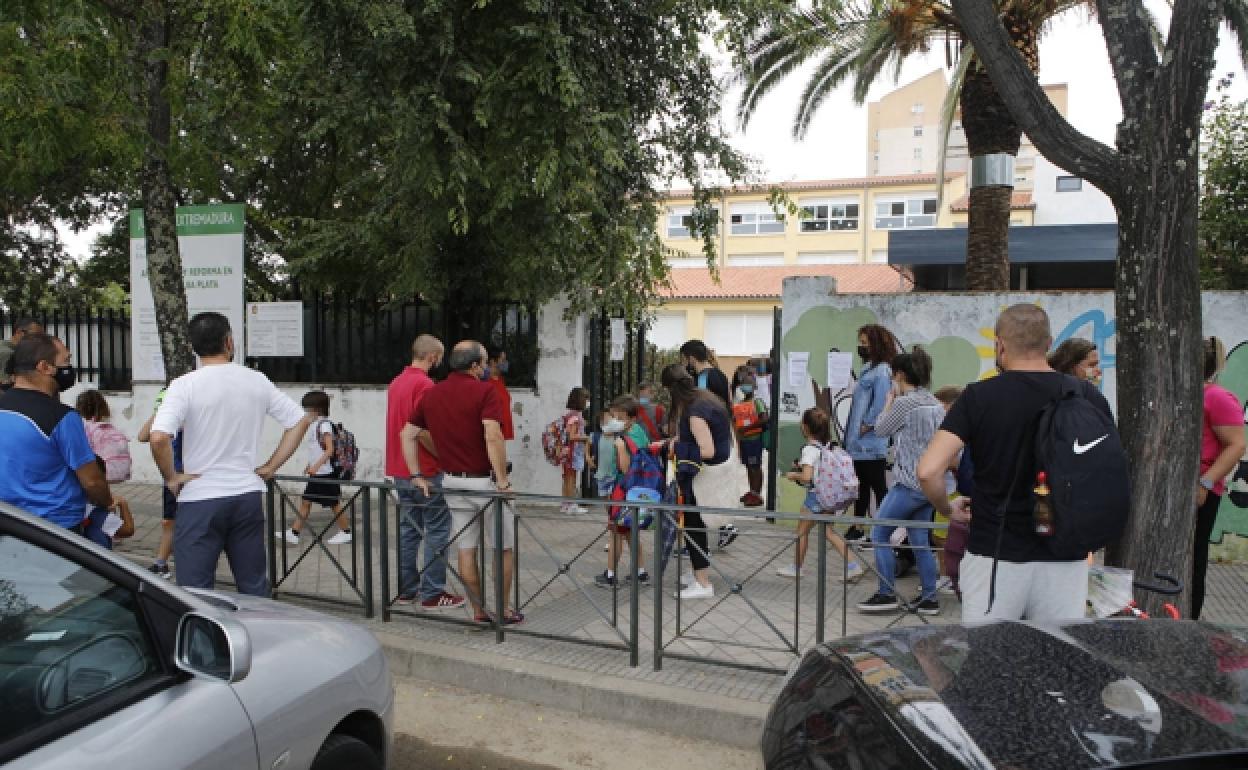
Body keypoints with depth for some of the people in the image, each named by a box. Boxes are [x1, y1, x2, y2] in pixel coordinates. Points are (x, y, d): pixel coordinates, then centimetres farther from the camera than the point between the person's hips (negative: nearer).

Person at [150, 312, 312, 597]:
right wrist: (271, 466, 8)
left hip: (199, 498, -3)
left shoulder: (184, 385, -10)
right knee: (255, 588, 15)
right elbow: (301, 420, 5)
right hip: (248, 496, 4)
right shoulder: (257, 381, 2)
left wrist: (171, 477, -6)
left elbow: (159, 437, -23)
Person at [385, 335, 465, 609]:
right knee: (438, 529, -2)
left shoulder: (396, 382, 13)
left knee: (409, 528, 14)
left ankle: (407, 589, 18)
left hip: (400, 470, 9)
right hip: (424, 471, -9)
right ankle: (432, 594, 0)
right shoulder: (424, 384, -16)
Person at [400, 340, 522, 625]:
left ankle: (479, 611, 19)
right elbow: (493, 436, -26)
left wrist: (417, 476, 11)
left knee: (466, 550, 12)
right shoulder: (484, 391, -13)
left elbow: (407, 435, 8)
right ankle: (504, 610, 17)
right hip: (485, 480, -5)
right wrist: (502, 479, -21)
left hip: (452, 481, 6)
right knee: (505, 548, 10)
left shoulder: (432, 394, 7)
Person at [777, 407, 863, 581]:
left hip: (816, 495, -7)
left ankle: (796, 567, 23)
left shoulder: (809, 449, -18)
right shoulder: (829, 445, 5)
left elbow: (806, 477, -27)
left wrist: (793, 475, -7)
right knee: (828, 531, 16)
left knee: (802, 531, 10)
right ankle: (852, 565, 8)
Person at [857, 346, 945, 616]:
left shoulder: (904, 403, -14)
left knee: (879, 534, 2)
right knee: (920, 539, 14)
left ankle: (887, 594, 4)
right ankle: (929, 598, 16)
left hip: (910, 484, -8)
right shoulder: (936, 404, 10)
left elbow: (880, 429, -2)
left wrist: (890, 399, 8)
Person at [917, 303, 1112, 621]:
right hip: (1065, 559, 3)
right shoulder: (1088, 396, -1)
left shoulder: (978, 396, -8)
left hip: (995, 556, -2)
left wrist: (949, 509, 2)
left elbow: (929, 471, -17)